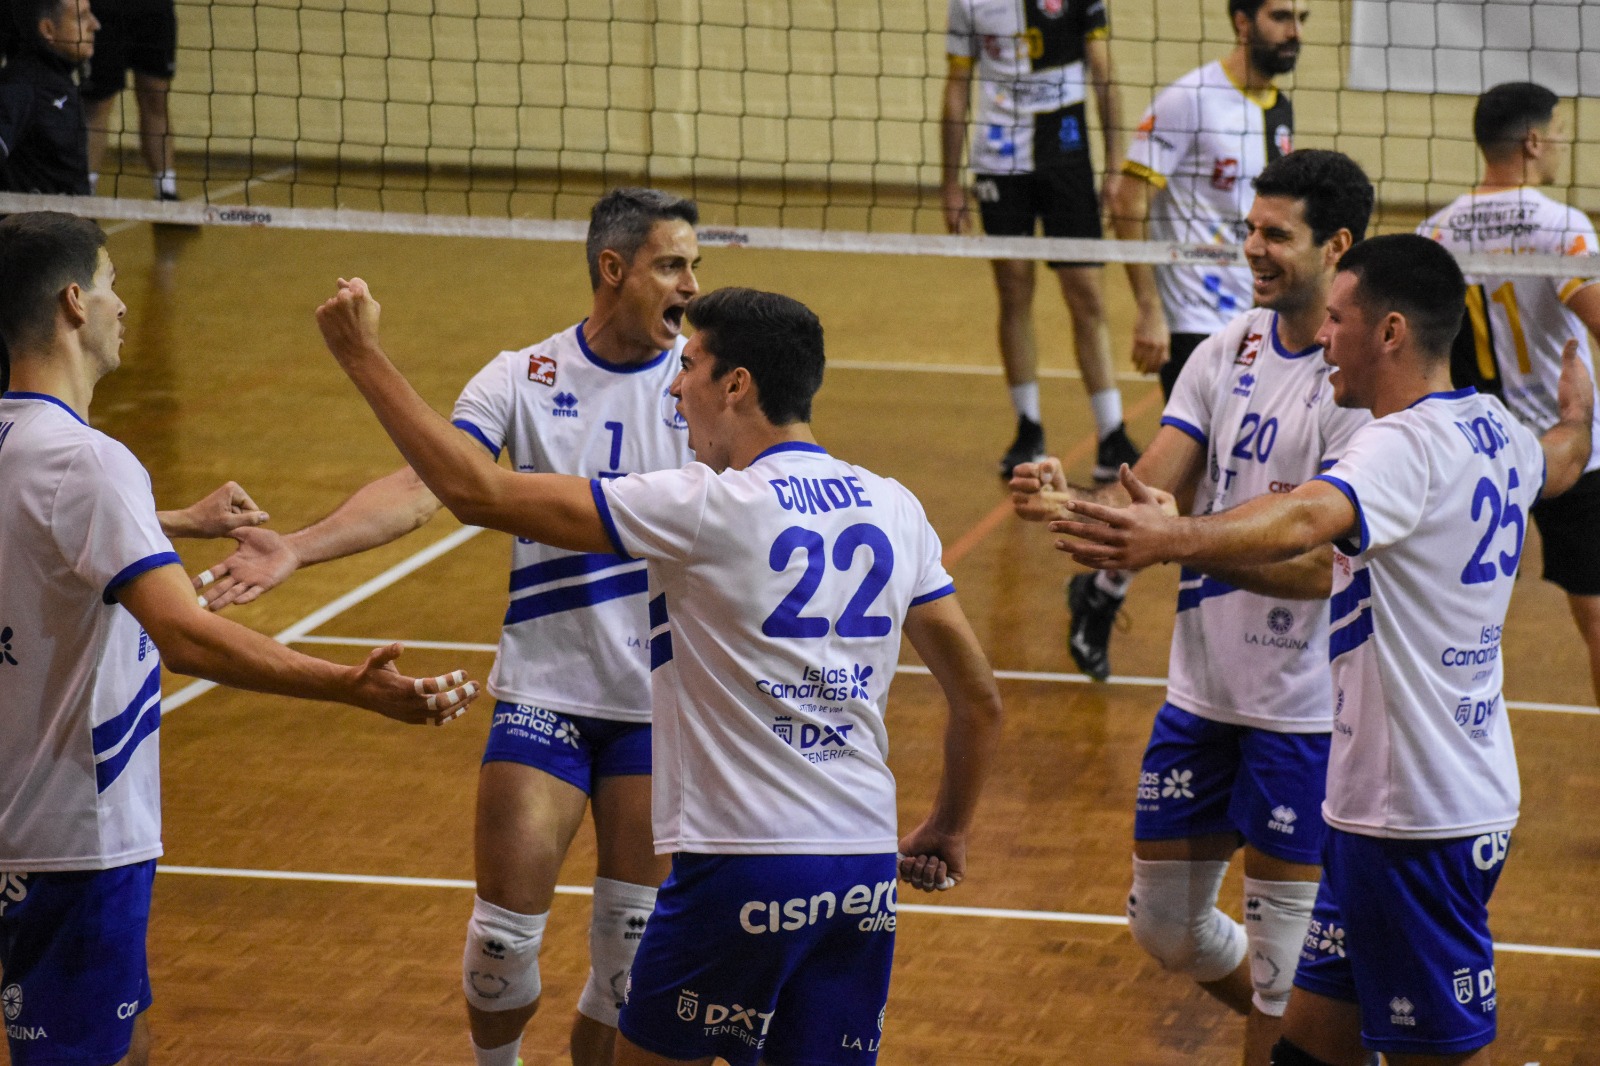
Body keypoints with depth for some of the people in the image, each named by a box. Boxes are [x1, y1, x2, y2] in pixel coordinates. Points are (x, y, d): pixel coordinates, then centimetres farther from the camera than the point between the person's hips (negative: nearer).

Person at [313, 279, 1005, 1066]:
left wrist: (363, 357, -4)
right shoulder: (893, 509, 7)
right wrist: (949, 828, 28)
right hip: (867, 869, 6)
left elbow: (478, 493, -12)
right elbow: (979, 697, 13)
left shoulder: (708, 508, -12)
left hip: (741, 867, -6)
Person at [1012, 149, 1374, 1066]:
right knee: (1166, 927, 15)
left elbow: (1317, 563, -23)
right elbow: (1152, 484, -1)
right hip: (1204, 686, 7)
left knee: (1282, 950, -1)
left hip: (1304, 706, -7)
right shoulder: (1228, 353, 6)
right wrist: (1077, 504, -23)